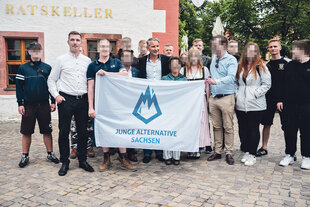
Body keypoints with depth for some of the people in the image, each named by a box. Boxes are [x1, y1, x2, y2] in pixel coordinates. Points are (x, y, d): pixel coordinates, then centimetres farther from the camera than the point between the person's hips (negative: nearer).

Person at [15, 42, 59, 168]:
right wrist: (20, 104, -3)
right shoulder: (23, 68, 3)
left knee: (47, 131, 6)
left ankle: (50, 154, 18)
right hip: (28, 105, 0)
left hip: (44, 105, 1)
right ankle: (25, 156, 20)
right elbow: (19, 87, 2)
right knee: (26, 132, 6)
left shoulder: (47, 68, 6)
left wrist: (53, 101, 4)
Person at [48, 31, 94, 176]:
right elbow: (51, 80, 6)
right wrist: (56, 95, -6)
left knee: (83, 131, 8)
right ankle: (65, 162, 16)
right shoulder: (61, 60, 4)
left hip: (82, 100, 2)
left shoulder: (87, 60, 11)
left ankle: (82, 160, 21)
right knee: (64, 131, 3)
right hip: (66, 99, -2)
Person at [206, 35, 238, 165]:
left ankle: (228, 153, 10)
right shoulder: (213, 59, 14)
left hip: (226, 97, -5)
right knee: (216, 126, 10)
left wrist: (216, 81, -33)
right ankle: (217, 151, 19)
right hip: (213, 97, 6)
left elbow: (231, 77, -21)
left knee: (228, 127, 1)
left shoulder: (231, 60, -6)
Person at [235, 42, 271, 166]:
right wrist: (237, 94, 5)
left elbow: (267, 84, -5)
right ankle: (246, 152, 24)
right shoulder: (240, 66, 12)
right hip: (241, 104, 5)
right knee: (242, 129, 10)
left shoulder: (260, 66, -2)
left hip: (255, 105, -4)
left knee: (253, 129, 2)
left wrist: (255, 94, -12)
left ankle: (253, 154, 12)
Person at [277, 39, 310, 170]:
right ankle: (289, 155, 22)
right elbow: (283, 84, 10)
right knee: (289, 131, 8)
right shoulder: (290, 65, 8)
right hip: (290, 105, 3)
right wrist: (281, 100, 4)